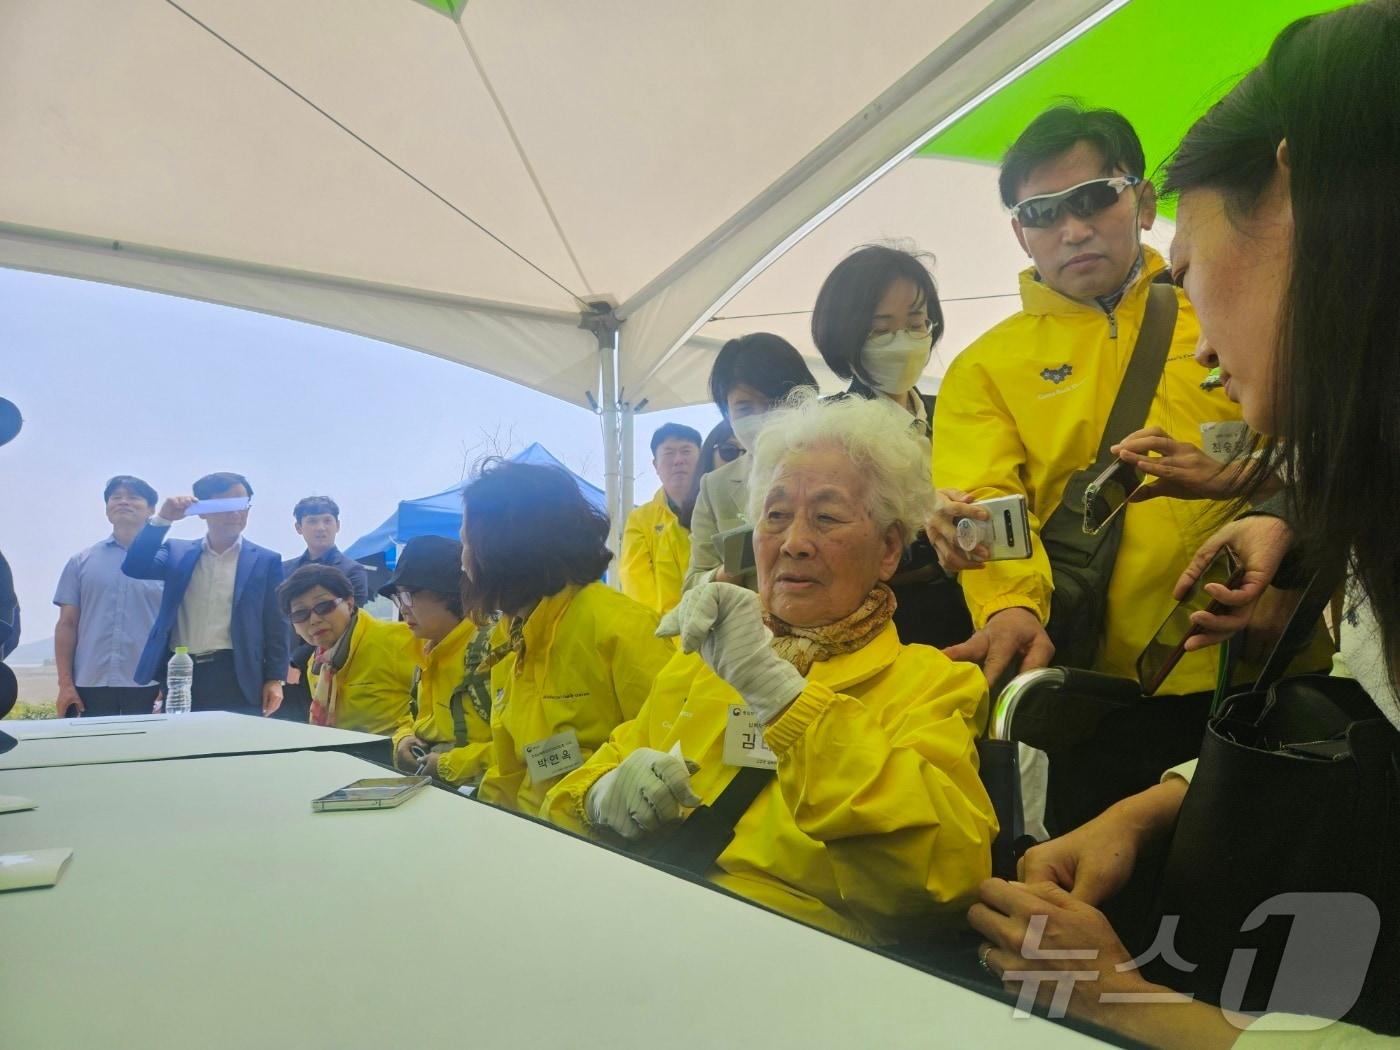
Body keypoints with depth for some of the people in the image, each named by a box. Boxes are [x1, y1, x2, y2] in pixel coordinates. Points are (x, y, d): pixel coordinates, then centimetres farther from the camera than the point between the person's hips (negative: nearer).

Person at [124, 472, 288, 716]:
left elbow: (275, 627, 3)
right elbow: (134, 568, -4)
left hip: (234, 676, -2)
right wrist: (162, 519, -12)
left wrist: (275, 679, -4)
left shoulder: (265, 560, 4)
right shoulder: (177, 552, 12)